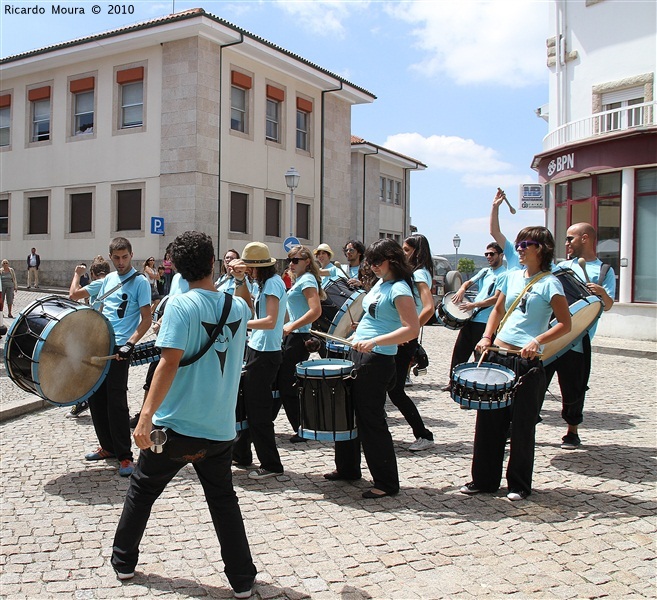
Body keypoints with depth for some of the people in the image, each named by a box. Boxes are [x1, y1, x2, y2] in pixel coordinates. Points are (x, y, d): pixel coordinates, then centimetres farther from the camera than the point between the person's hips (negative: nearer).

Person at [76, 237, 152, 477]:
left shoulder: (140, 282, -6)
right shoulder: (109, 279, 14)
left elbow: (146, 319, -10)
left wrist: (130, 344, -21)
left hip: (119, 348, -7)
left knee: (116, 401, -7)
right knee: (95, 396, 11)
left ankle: (124, 455, 3)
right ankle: (108, 447, 25)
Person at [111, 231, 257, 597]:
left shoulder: (181, 305, -14)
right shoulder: (237, 306, 1)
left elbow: (170, 362, -23)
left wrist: (147, 414, -24)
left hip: (178, 425, -3)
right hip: (220, 428, 4)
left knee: (142, 490, 19)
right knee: (224, 500, 17)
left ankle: (124, 560, 34)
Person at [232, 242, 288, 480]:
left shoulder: (273, 283, -14)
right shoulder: (265, 283, 15)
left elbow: (270, 321, -23)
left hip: (265, 354, -10)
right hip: (257, 350, 10)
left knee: (258, 410, -4)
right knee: (245, 404, 17)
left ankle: (271, 465, 5)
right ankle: (240, 453, 29)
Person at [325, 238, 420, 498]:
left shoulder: (399, 289, -16)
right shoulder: (380, 283, 12)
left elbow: (413, 329, -25)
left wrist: (374, 341, -29)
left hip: (378, 360, -10)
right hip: (358, 353, 10)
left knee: (371, 419, -4)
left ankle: (386, 483, 9)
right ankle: (347, 468, 32)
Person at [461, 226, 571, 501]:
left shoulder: (549, 283, -7)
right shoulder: (512, 276, 11)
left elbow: (565, 324, -10)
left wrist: (538, 340, -23)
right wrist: (486, 337, 5)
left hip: (527, 361, -6)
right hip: (497, 355, 6)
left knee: (522, 425, 4)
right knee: (489, 419, 10)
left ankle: (519, 485, 19)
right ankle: (484, 479, 23)